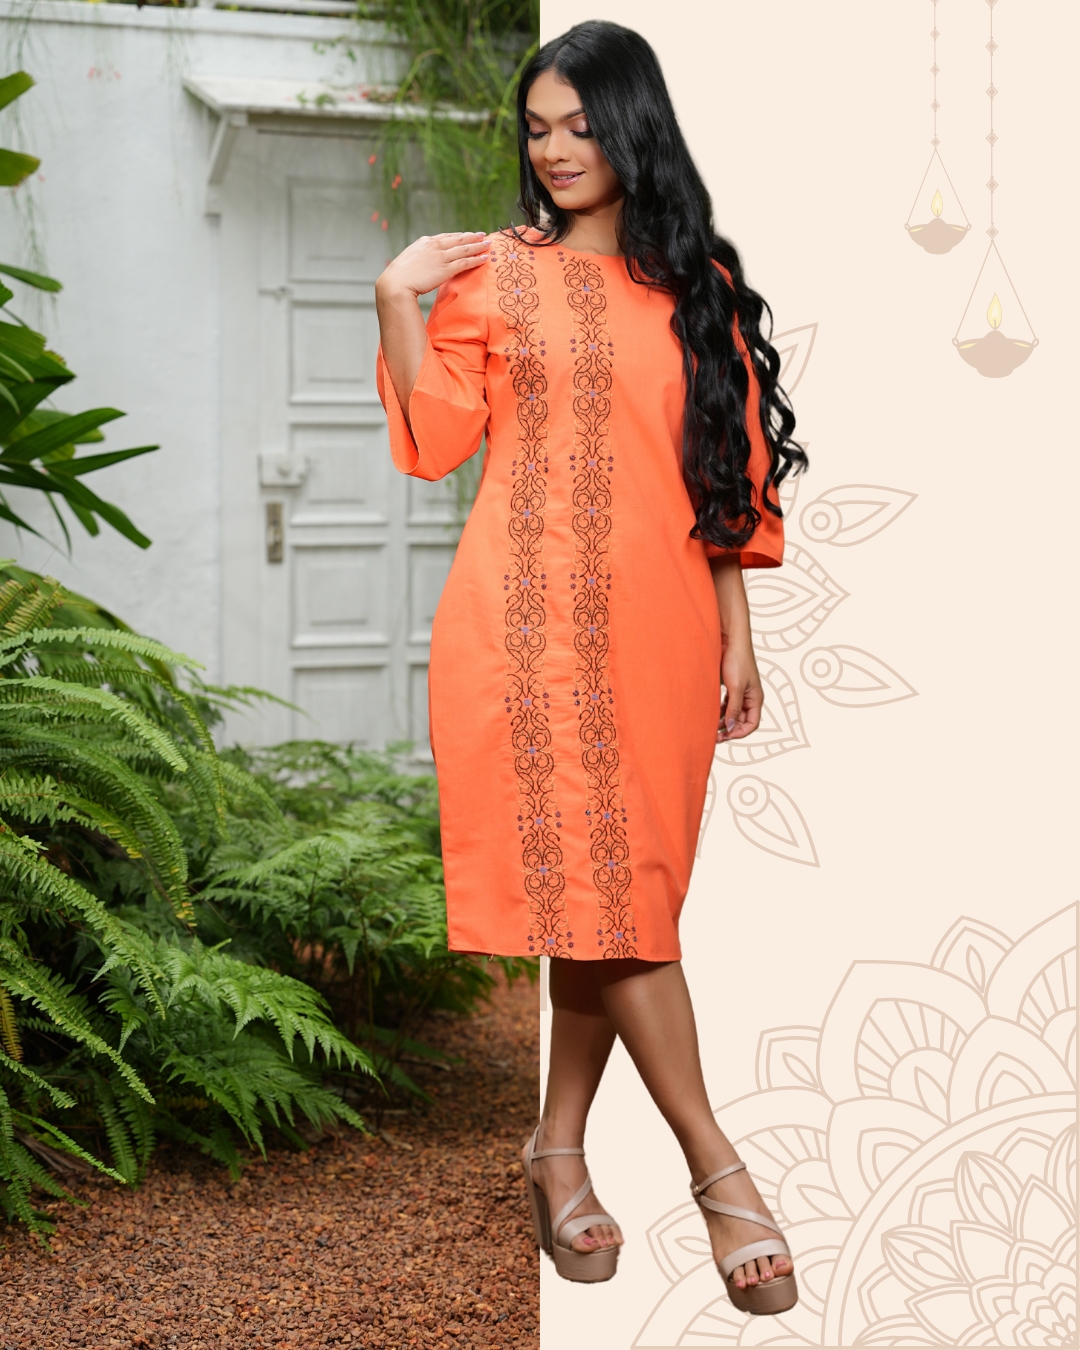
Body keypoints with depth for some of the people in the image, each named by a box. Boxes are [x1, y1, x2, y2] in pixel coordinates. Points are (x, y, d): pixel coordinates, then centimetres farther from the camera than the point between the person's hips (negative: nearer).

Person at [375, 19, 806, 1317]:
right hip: (533, 620, -3)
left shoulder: (698, 284, 13)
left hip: (657, 624, 3)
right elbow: (436, 440, -1)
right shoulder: (494, 272, 6)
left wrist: (736, 630, 10)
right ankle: (716, 1165, -3)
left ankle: (561, 1149, 20)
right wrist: (396, 304, -10)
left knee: (613, 888, 5)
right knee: (598, 880, -9)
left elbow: (731, 472, 13)